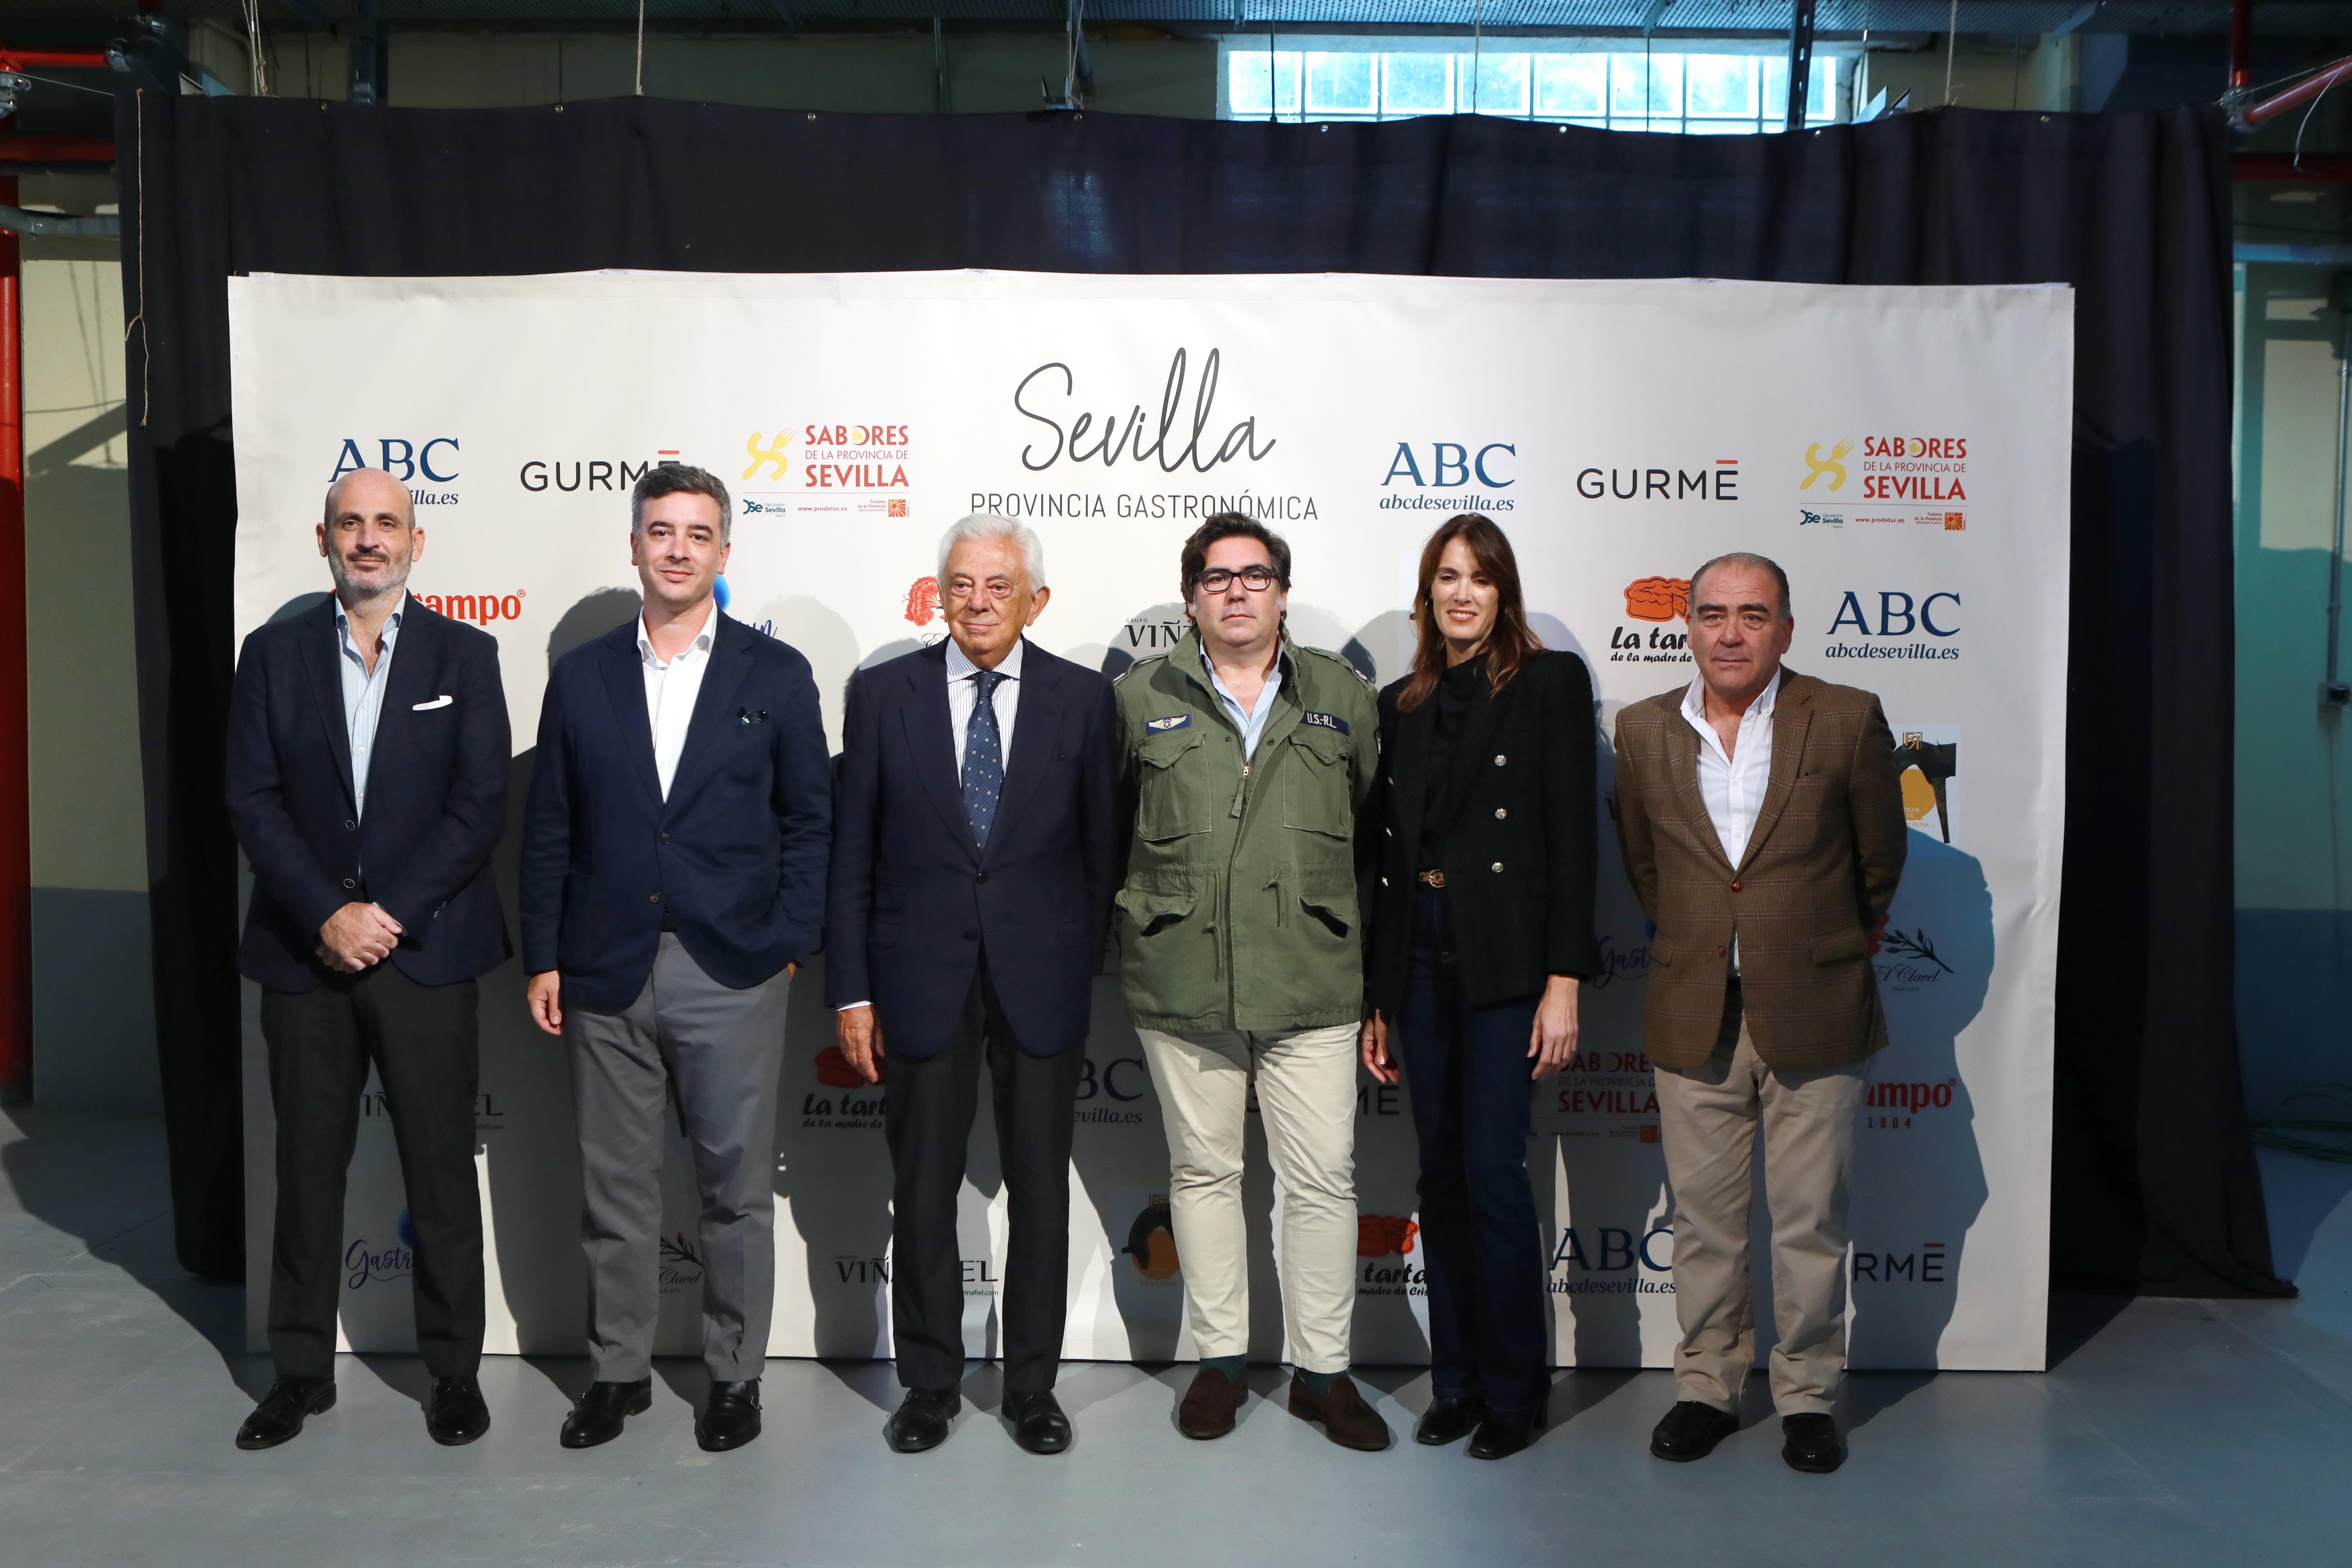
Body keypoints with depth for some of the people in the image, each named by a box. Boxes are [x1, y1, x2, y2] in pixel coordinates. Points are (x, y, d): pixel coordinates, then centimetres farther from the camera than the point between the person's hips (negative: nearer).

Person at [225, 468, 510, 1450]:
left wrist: (389, 913, -13)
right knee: (308, 1168, 11)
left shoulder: (465, 655, 2)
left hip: (427, 954, -1)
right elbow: (253, 803, -1)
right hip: (304, 955, 2)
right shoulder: (274, 653, 5)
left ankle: (454, 1370, 19)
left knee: (442, 1169, 5)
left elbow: (481, 807, -5)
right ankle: (301, 1371, 26)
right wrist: (327, 916, -12)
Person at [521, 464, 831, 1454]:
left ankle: (735, 1374, 22)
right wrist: (542, 957, 3)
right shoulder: (580, 677, 8)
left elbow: (810, 819, 4)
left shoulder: (774, 674, 3)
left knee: (736, 1185, 6)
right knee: (614, 1186, 11)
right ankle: (618, 1370, 27)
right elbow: (548, 828, 9)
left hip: (732, 975, -2)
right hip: (605, 974, 2)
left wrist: (789, 943, -4)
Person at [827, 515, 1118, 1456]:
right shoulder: (883, 694, 1)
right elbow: (850, 854, 2)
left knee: (1041, 1192, 9)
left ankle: (1033, 1386, 25)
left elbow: (1101, 848, 4)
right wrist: (851, 991, -2)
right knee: (923, 1192, 10)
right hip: (920, 980, 0)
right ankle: (929, 1386, 26)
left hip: (1041, 982, 0)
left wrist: (1086, 971, 1)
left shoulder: (1083, 699, 1)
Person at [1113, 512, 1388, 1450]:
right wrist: (1137, 913, 10)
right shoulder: (1141, 698, 7)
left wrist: (1358, 933, 11)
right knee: (1203, 1171, 9)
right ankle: (1220, 1357, 24)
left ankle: (1323, 1371, 15)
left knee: (1323, 1179, 1)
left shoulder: (1343, 696, 10)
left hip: (1311, 980, 0)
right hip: (1180, 980, 0)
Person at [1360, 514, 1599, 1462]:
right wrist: (1376, 997, 12)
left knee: (1493, 1169, -6)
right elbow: (1387, 855, 14)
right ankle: (1457, 1381, 21)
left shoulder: (1550, 682, 0)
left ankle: (1515, 1391, 9)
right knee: (1441, 1176, 9)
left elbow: (1573, 838, -6)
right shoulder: (1401, 707, 14)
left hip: (1506, 954, -5)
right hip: (1418, 955, 5)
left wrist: (1564, 981, -13)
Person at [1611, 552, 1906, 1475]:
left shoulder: (1848, 720, -5)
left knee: (1811, 1220, 6)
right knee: (1703, 1217, 10)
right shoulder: (1643, 731, 2)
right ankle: (1707, 1388, 25)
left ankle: (1807, 1395, 23)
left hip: (1814, 1013, -2)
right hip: (1692, 1016, 2)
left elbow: (1880, 860, 7)